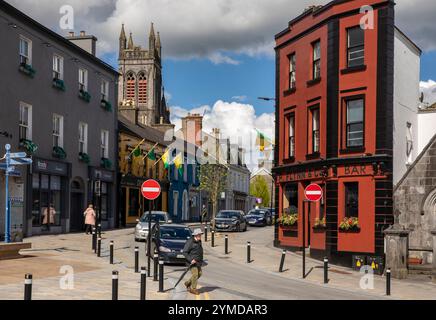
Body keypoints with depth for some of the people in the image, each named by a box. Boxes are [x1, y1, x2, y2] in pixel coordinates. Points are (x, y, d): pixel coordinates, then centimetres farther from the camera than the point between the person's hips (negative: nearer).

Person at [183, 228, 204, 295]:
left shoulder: (199, 241, 12)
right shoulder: (190, 242, -15)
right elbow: (185, 252, -17)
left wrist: (201, 261, 21)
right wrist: (191, 260, -24)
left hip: (198, 261, 9)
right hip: (192, 261, -9)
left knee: (199, 273, 9)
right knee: (195, 274, -10)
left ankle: (188, 283, 25)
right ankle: (193, 289, 2)